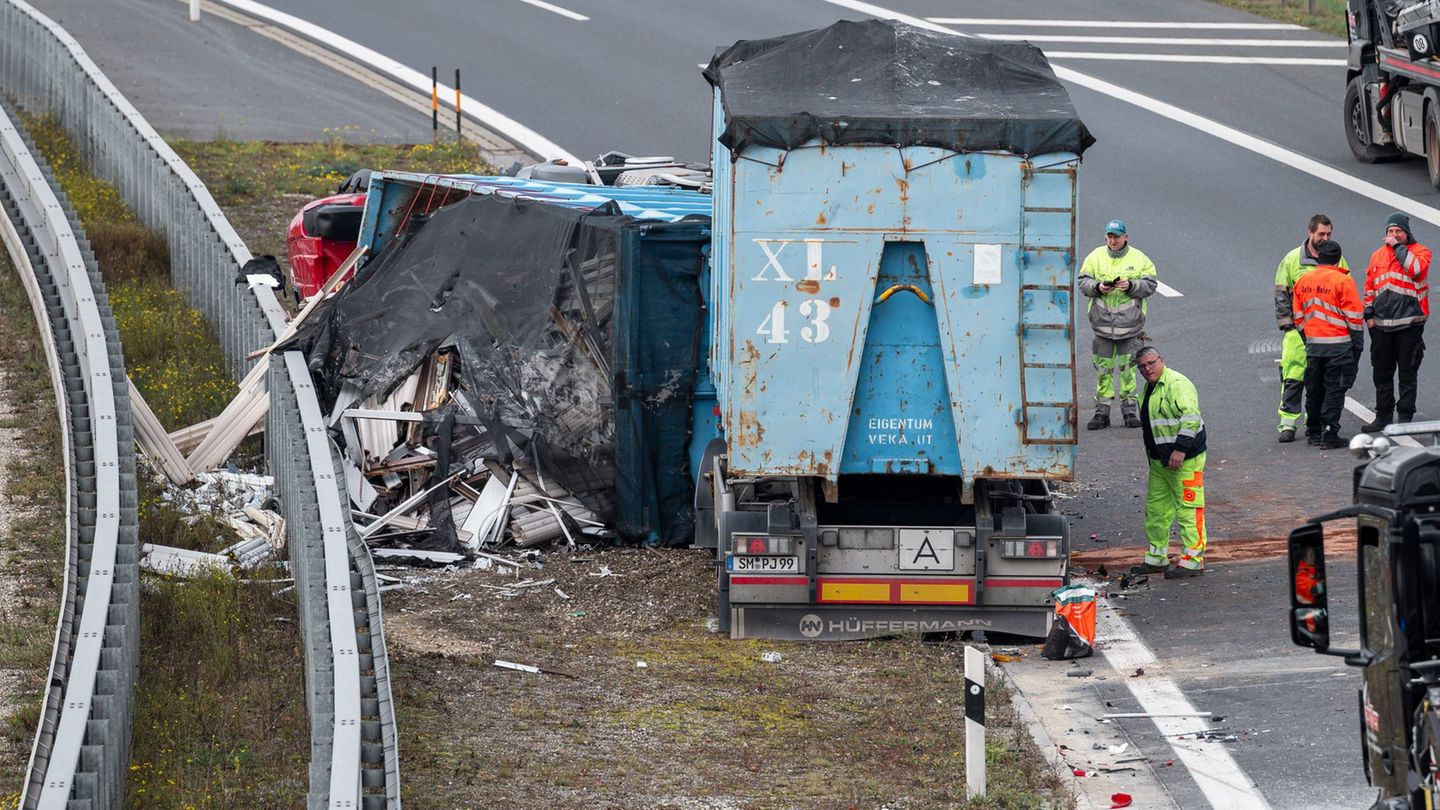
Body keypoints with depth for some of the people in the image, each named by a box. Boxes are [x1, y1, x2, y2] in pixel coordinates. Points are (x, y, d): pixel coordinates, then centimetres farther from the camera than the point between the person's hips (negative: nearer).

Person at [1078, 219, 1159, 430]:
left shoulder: (1139, 259, 3)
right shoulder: (1095, 257, 6)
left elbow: (1150, 285, 1)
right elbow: (1083, 283, 4)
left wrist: (1131, 286, -16)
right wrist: (1097, 287, -16)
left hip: (1130, 325, -1)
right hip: (1103, 324, 1)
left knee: (1128, 369, 2)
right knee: (1103, 369, 2)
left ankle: (1129, 409, 10)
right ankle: (1102, 411, 8)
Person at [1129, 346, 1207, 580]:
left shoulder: (1177, 384, -16)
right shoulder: (1150, 388, 16)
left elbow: (1191, 418, -24)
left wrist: (1180, 449, -29)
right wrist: (1152, 453, 23)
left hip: (1185, 460, -10)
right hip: (1159, 461, 10)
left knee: (1188, 510, -8)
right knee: (1156, 508, 15)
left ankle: (1192, 561, -6)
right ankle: (1156, 558, 24)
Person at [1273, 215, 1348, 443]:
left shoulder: (1336, 259, 6)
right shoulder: (1292, 259, 1)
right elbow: (1281, 294, 5)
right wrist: (1286, 322, -3)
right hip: (1299, 328, -2)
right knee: (1293, 376, -5)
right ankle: (1288, 424, -1)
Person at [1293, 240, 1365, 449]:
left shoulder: (1303, 281, 6)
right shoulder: (1343, 281, -11)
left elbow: (1298, 316, 13)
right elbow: (1354, 317, -10)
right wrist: (1358, 344, -1)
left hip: (1313, 344, 5)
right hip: (1339, 344, -5)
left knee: (1314, 389, 14)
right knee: (1335, 389, 0)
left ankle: (1314, 431, 22)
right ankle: (1329, 434, -3)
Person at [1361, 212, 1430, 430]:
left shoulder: (1419, 252, 0)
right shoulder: (1378, 256, 14)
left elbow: (1415, 268, -22)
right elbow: (1370, 287, 18)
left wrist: (1398, 247, -13)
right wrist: (1369, 314, 10)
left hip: (1409, 323, -5)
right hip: (1381, 325, 5)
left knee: (1407, 374, 1)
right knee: (1382, 374, 9)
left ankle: (1405, 416, 7)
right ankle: (1383, 416, 17)